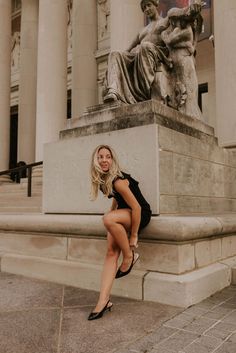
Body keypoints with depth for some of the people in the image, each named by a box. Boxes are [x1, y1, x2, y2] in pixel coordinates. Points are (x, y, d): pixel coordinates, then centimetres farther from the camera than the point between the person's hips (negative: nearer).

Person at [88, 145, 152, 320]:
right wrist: (112, 211, 15)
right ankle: (104, 301, -15)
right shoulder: (103, 179, 2)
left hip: (141, 214, -7)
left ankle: (130, 257, -14)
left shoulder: (118, 180, -24)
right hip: (124, 214, 8)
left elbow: (136, 207, -24)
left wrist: (134, 237, -19)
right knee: (111, 252, -12)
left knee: (109, 219, -35)